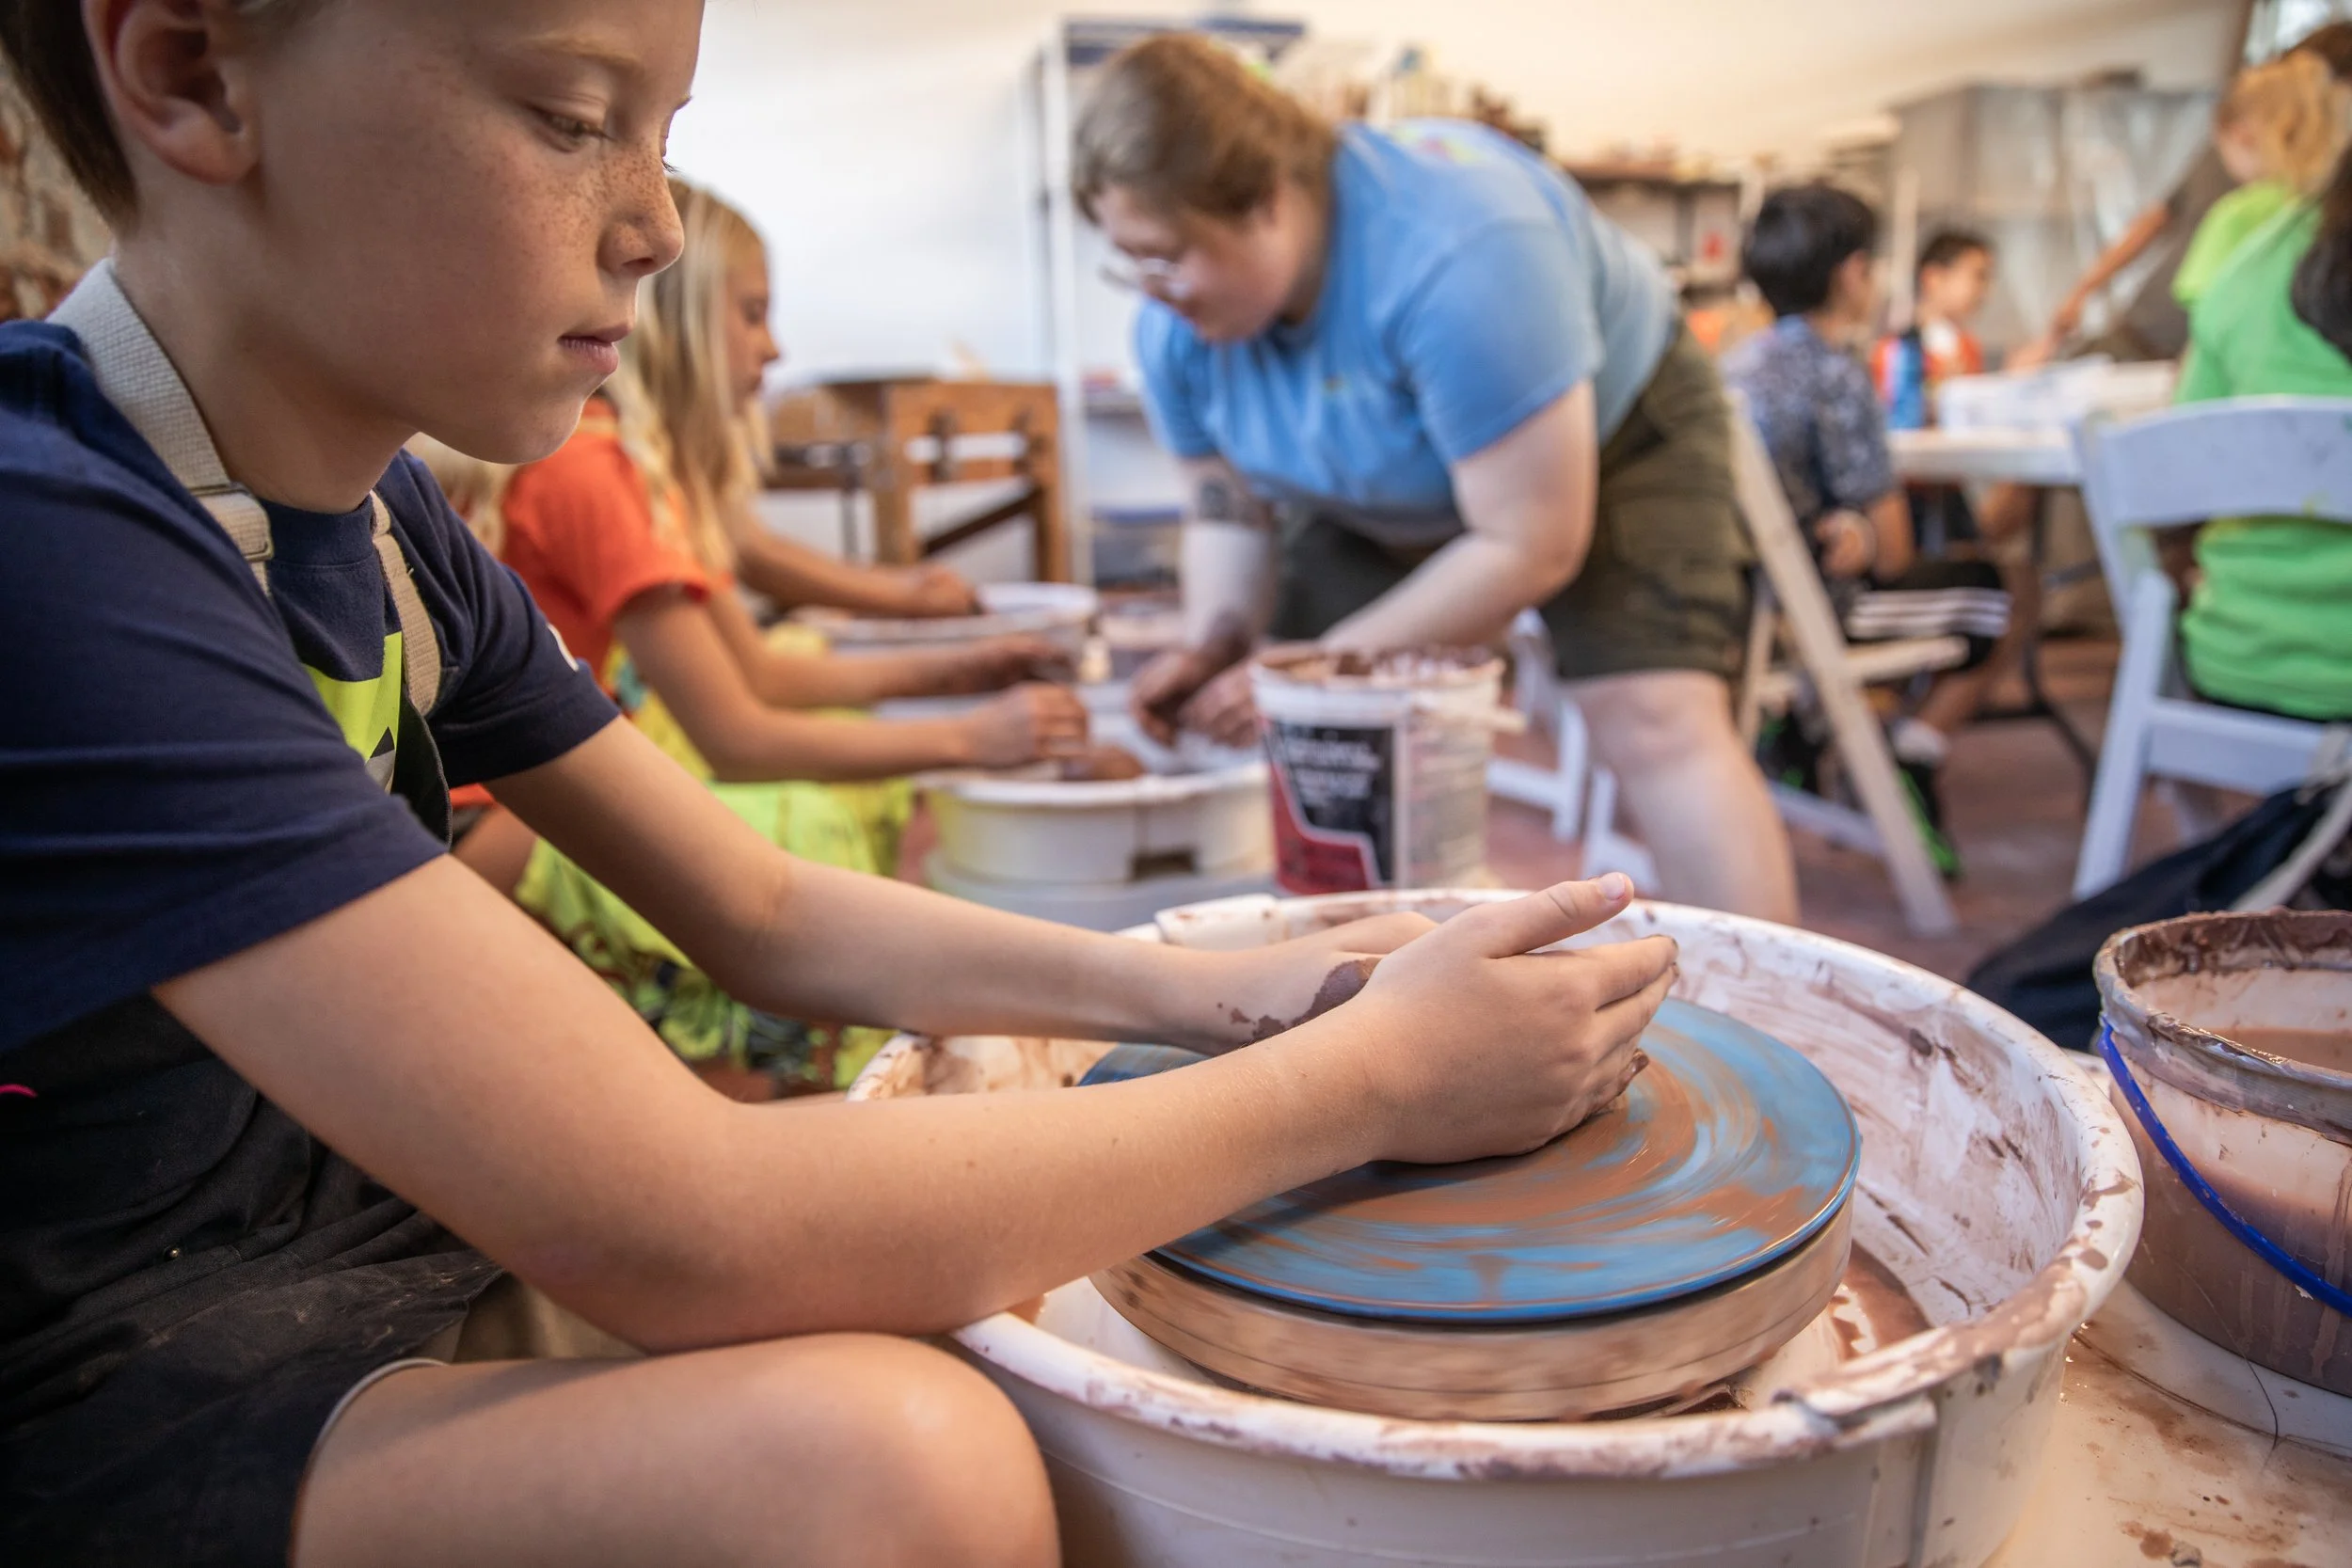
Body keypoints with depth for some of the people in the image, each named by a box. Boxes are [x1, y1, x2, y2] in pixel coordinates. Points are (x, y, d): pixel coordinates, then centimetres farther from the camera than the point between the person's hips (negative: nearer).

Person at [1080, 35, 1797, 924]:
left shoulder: (1454, 258, -40)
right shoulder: (1174, 324, -18)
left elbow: (1532, 549, -35)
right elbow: (1230, 510, -4)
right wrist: (1209, 650, -24)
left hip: (1612, 428, -6)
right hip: (1380, 494, 6)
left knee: (1655, 722, -23)